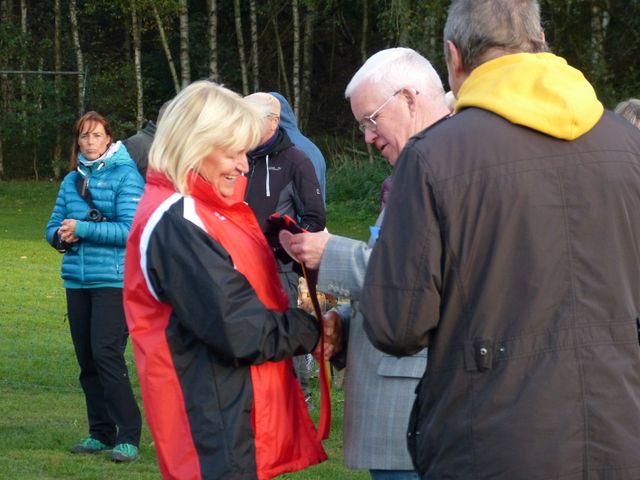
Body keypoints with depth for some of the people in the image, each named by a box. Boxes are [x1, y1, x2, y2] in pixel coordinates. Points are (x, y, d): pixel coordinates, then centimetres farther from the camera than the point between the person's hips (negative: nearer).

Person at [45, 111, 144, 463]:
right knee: (87, 359, 8)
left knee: (106, 353, -14)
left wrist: (82, 229, -17)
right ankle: (101, 433, 18)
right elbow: (53, 226, 17)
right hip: (77, 281, 6)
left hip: (114, 279, -6)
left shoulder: (125, 175, -5)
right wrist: (62, 235, -7)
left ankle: (128, 436, -9)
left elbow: (130, 229, -14)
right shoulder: (72, 180, 13)